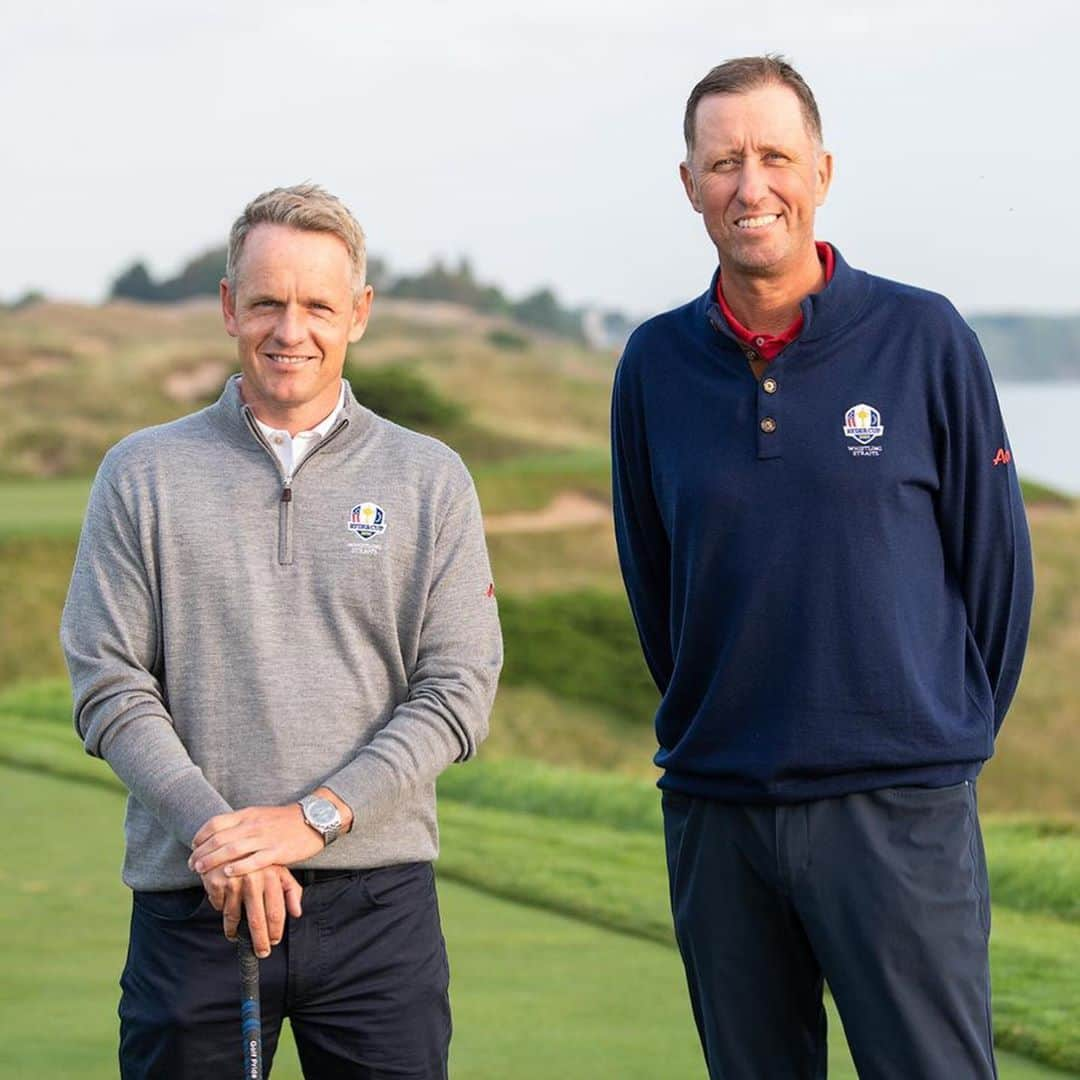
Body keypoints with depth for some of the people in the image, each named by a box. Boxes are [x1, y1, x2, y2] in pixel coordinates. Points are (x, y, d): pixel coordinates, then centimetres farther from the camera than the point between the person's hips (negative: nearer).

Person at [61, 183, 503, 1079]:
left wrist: (311, 818, -11)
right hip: (192, 901, 0)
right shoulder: (144, 475, 7)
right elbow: (110, 685, 1)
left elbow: (457, 693, 1)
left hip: (379, 903, 0)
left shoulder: (430, 479, 7)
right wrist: (213, 830, -13)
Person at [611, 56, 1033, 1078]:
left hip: (900, 807, -3)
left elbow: (996, 561, 5)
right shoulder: (656, 363, 5)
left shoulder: (924, 339, -2)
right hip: (714, 812, 3)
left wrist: (953, 735, 7)